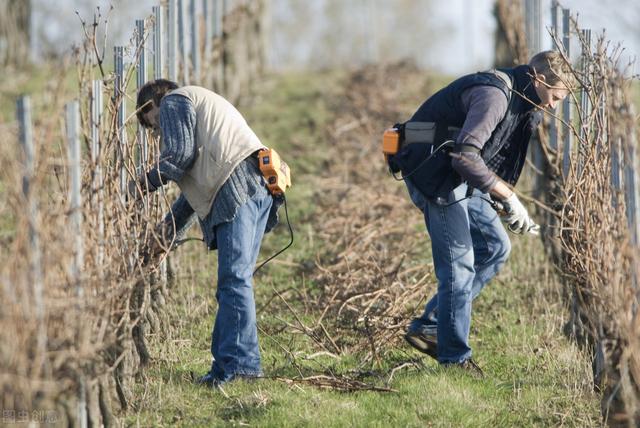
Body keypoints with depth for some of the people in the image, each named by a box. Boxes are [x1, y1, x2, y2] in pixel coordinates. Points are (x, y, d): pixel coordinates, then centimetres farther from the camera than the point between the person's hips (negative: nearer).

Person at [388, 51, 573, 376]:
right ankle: (455, 358, -1)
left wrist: (511, 210, 11)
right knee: (458, 263, -9)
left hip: (460, 178, 10)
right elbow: (465, 155, -32)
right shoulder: (494, 94, -22)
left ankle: (429, 326, 11)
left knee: (495, 247, 10)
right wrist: (508, 197, -29)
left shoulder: (521, 104, 12)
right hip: (435, 173, -10)